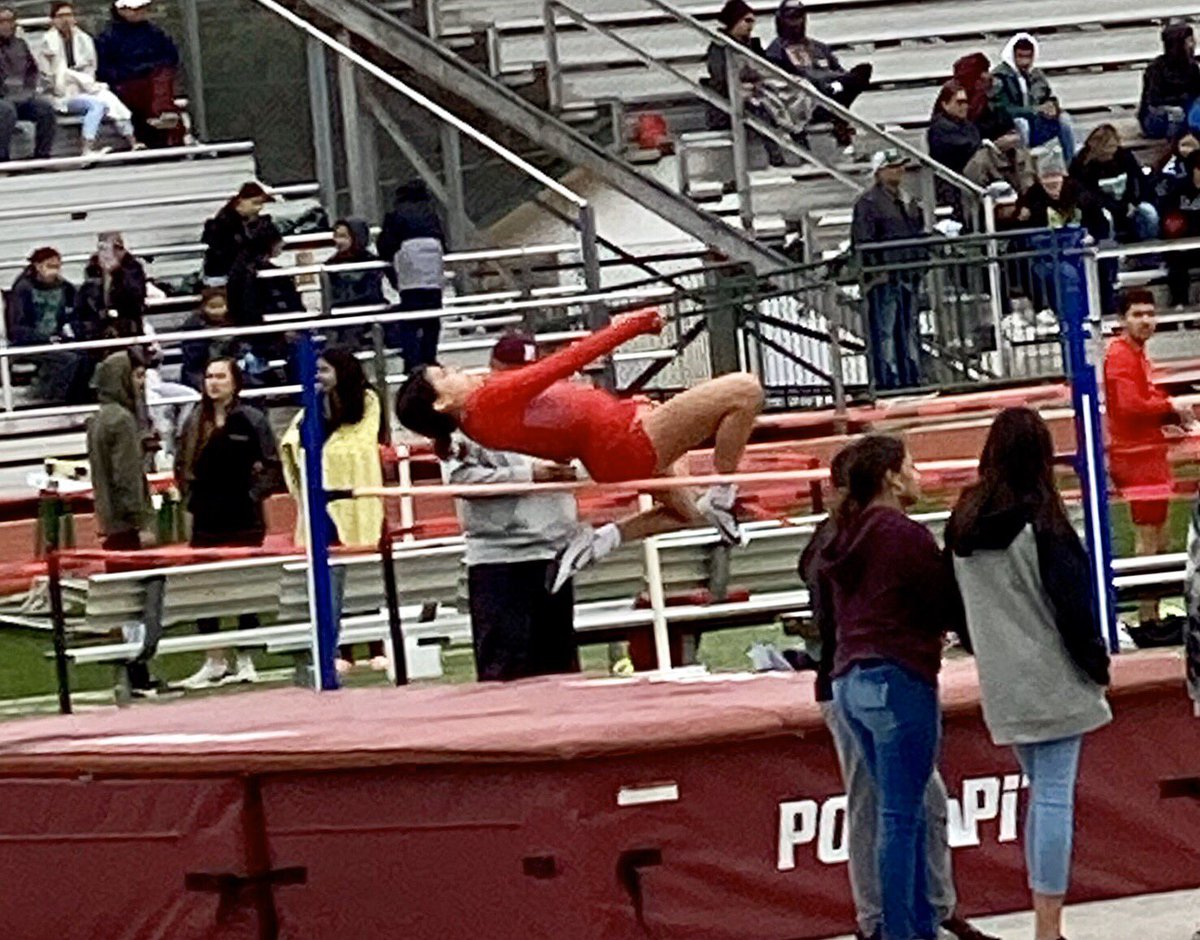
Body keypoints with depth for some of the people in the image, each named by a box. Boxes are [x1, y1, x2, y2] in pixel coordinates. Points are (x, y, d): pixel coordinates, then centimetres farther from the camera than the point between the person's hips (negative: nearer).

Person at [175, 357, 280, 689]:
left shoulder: (251, 420, -4)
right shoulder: (195, 422, 7)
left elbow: (271, 465, -3)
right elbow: (181, 465, 17)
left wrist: (254, 494, -9)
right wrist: (190, 497, 7)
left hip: (244, 519, -4)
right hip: (206, 519, 4)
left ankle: (245, 661, 11)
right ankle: (214, 661, 10)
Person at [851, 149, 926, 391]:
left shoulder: (908, 201, 17)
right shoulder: (868, 203, -8)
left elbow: (919, 233, 25)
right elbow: (862, 242, -12)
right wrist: (877, 269, -17)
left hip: (908, 276, 8)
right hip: (883, 278, -8)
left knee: (909, 329, 12)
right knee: (885, 330, -7)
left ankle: (911, 377, 18)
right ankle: (887, 379, -7)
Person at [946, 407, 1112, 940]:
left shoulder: (963, 523, 4)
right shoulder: (1041, 521, -14)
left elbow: (956, 602, 13)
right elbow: (1071, 598, -13)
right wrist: (1096, 660, 0)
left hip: (1001, 685, 6)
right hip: (1052, 677, -6)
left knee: (1041, 792, 18)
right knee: (1054, 797, -5)